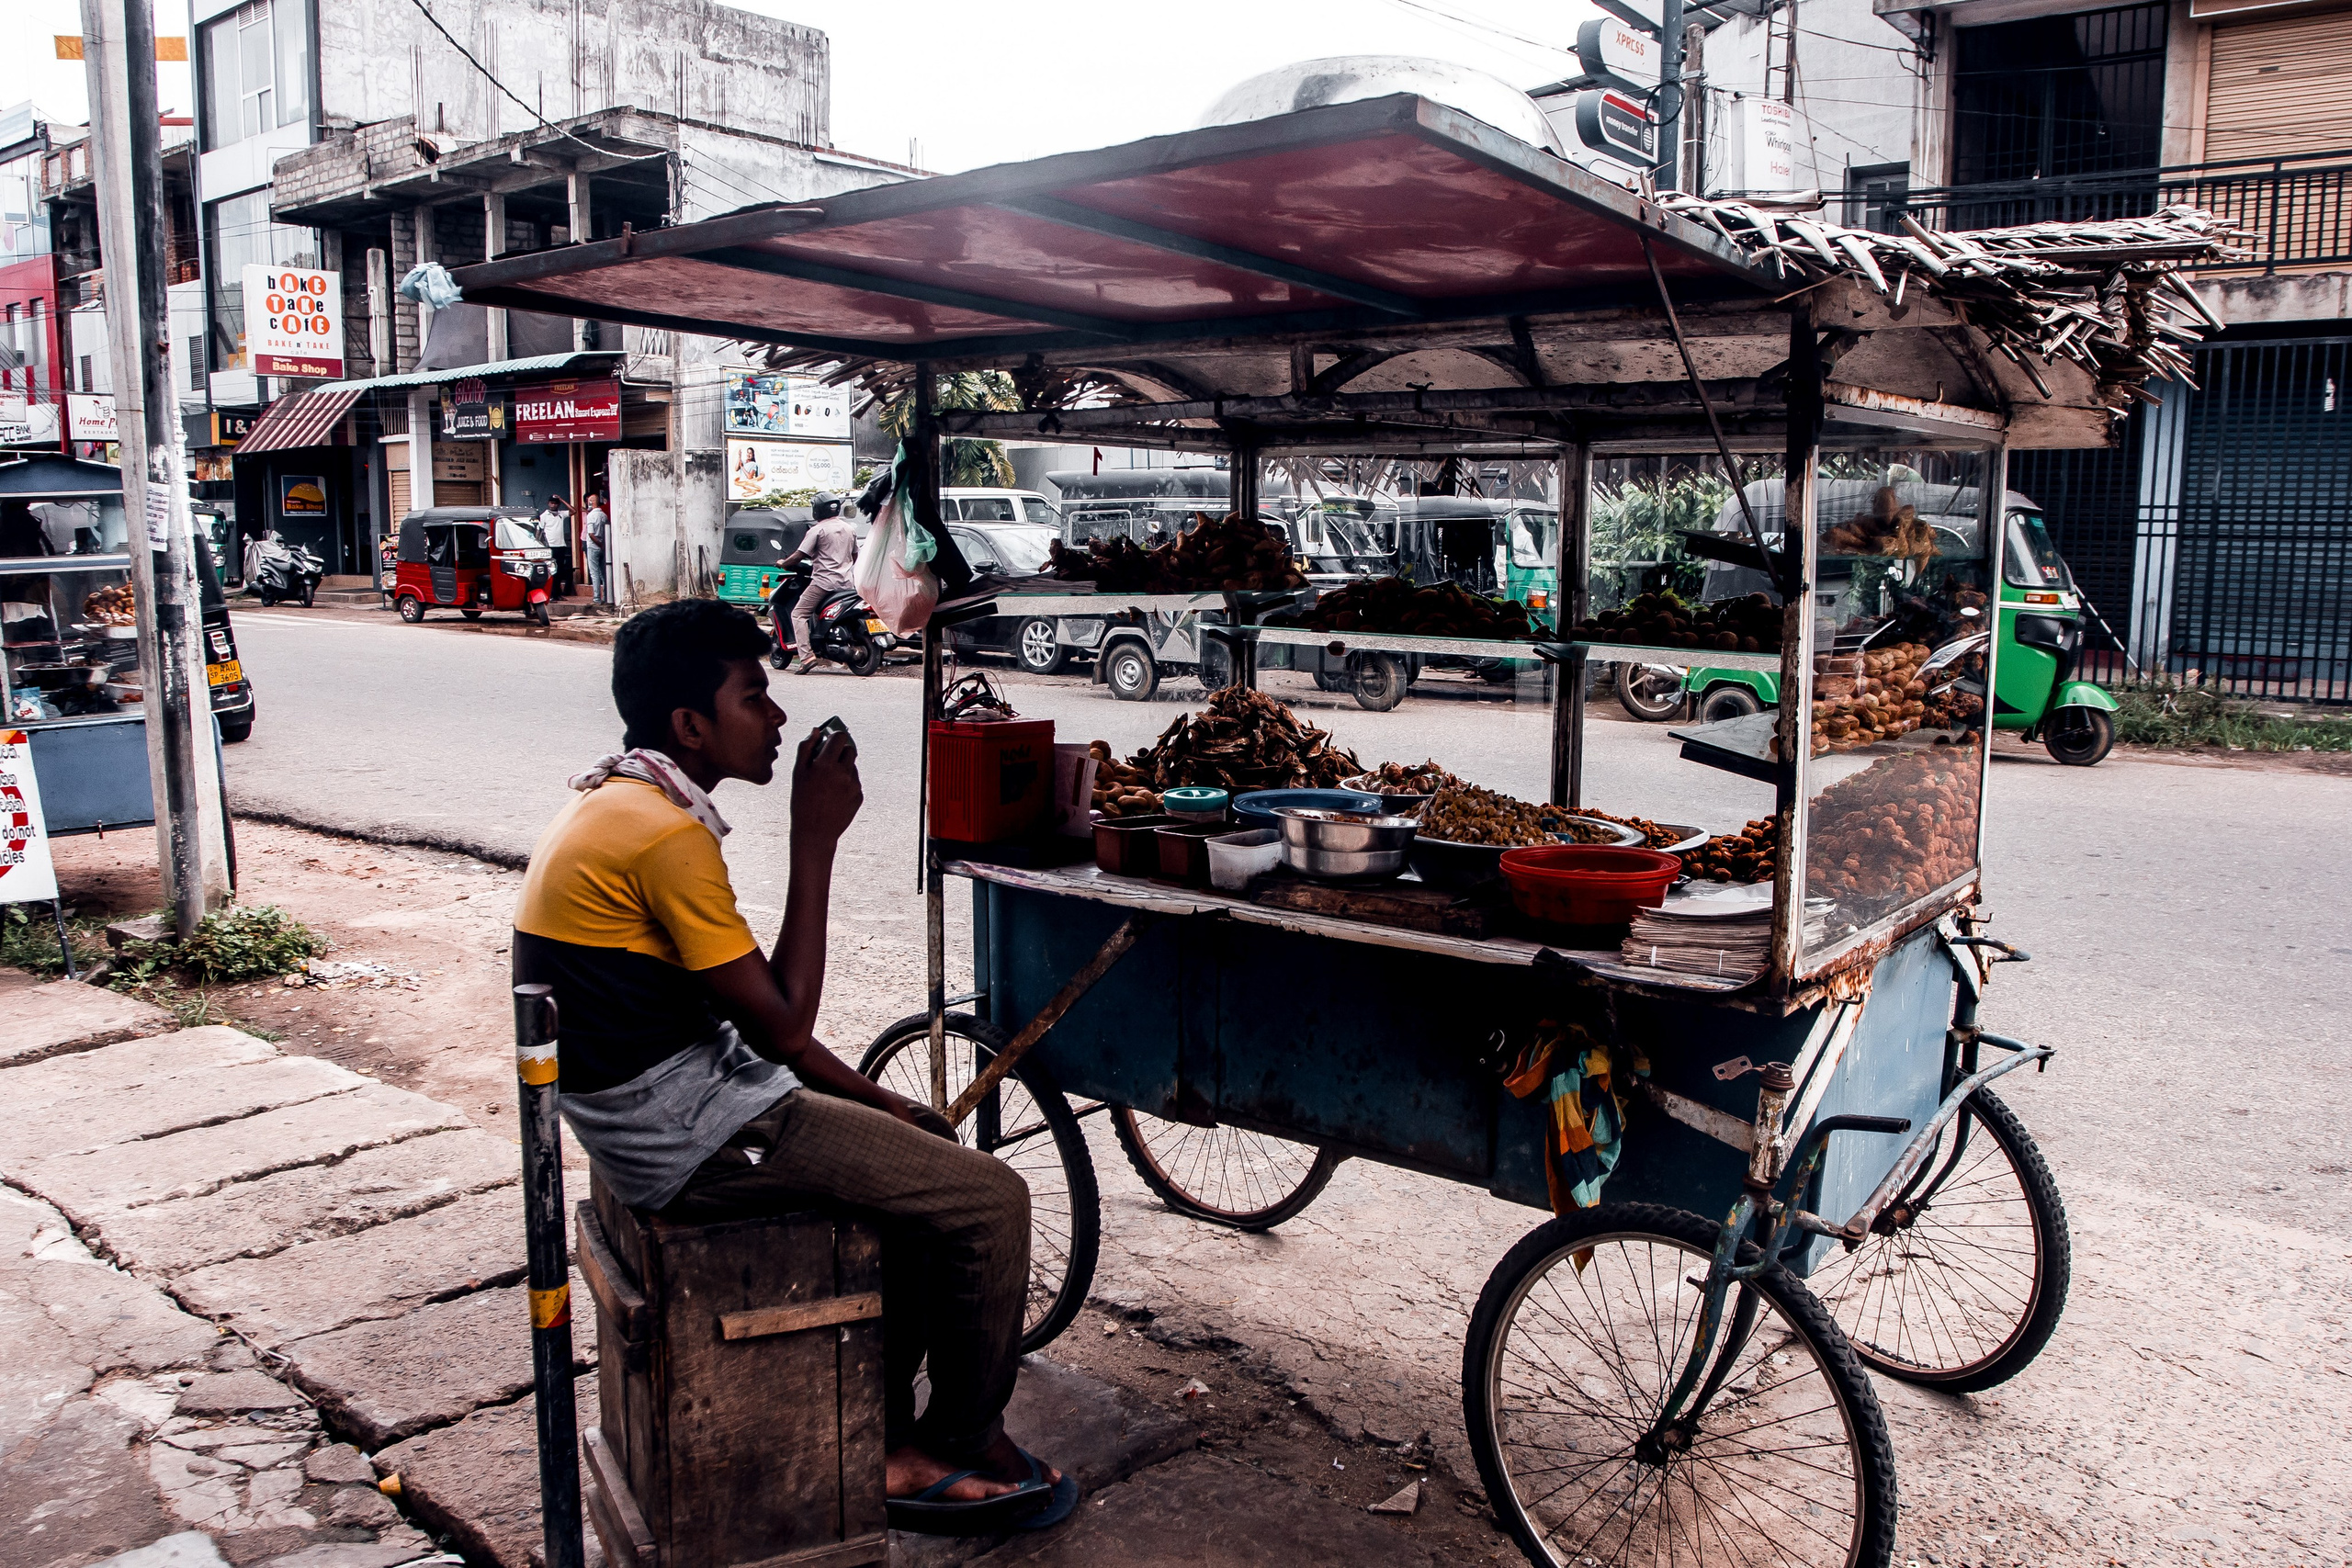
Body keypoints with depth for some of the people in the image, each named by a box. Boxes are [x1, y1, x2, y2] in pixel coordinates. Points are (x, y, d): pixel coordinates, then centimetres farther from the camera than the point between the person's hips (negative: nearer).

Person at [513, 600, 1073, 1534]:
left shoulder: (615, 802, 10)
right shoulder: (667, 834, -22)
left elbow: (753, 1008, 13)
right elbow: (781, 1023, -20)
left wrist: (870, 1098, 10)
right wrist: (815, 841, -16)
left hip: (657, 1101, 10)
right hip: (684, 1139, -10)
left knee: (926, 1158, 18)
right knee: (985, 1200, -6)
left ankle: (884, 1436, 22)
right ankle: (959, 1449, 16)